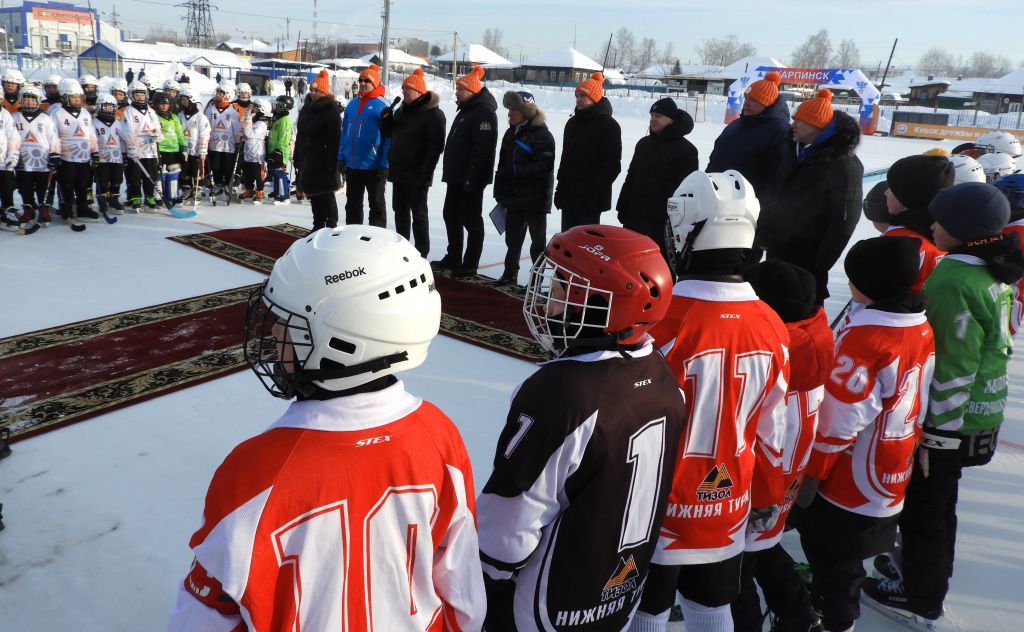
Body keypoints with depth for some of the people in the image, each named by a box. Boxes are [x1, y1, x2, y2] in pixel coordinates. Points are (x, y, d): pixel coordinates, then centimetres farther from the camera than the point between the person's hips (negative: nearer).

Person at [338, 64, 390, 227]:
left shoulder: (382, 105, -8)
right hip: (352, 165, 7)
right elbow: (344, 132, 15)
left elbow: (388, 137, -12)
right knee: (352, 203, 15)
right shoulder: (352, 104, 12)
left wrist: (384, 164, -17)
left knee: (376, 204, 5)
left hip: (374, 166, -7)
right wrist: (341, 157, 9)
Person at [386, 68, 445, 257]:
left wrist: (425, 172, -22)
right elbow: (391, 134, 24)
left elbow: (436, 145, -17)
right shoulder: (402, 111, 14)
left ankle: (422, 254, 6)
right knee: (400, 211, 16)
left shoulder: (433, 114, -11)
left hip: (416, 175, -8)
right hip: (399, 171, 8)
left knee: (418, 214, -2)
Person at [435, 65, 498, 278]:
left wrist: (471, 177, -27)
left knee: (471, 220, -3)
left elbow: (482, 149, -24)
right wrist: (449, 172, 21)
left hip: (471, 179, -10)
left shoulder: (484, 113, -15)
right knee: (451, 216, 15)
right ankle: (453, 258, 26)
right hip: (456, 177, 10)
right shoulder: (465, 111, 18)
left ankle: (470, 264, 4)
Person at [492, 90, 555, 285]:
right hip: (514, 197, 8)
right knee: (512, 237, 17)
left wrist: (514, 170, -23)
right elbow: (503, 164, 15)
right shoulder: (511, 133, 12)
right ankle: (510, 274, 30)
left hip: (535, 198, -8)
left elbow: (543, 167, -22)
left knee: (538, 240, 3)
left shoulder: (542, 135, -13)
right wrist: (500, 192, 11)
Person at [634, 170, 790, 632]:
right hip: (728, 510, 5)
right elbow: (771, 432, 2)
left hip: (658, 510, -4)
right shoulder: (771, 327, -7)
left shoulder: (663, 321, -24)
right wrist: (768, 499, 18)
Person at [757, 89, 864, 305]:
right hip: (781, 250, 9)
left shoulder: (842, 161, -13)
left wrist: (822, 261, -18)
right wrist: (765, 236, 13)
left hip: (806, 257, -9)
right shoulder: (801, 154, 13)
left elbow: (844, 217, -16)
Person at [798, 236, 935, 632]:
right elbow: (915, 405, 11)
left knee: (832, 554, 8)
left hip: (849, 485, -9)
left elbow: (838, 421, -24)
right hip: (892, 478, 9)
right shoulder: (921, 328, 0)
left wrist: (810, 473, -13)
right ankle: (831, 599, 45)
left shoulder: (865, 337, -27)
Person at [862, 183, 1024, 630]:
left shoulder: (954, 279, -24)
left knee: (925, 503, 8)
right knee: (937, 499, 25)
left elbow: (956, 367, -24)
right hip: (983, 412, 9)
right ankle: (928, 571, 45)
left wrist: (937, 431, -17)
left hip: (951, 420, -9)